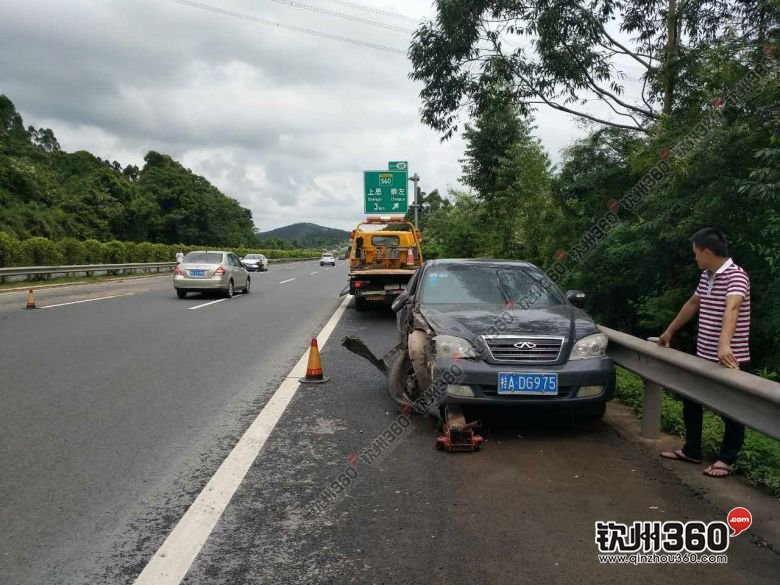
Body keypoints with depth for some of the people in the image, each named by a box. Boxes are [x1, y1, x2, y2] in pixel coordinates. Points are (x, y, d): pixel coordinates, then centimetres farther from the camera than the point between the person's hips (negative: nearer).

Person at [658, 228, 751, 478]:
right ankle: (691, 450, 32)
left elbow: (731, 309, -36)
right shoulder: (706, 276, 7)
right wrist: (670, 331, 27)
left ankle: (726, 460, 22)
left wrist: (724, 344, -51)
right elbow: (692, 304, 21)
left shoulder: (735, 275, -20)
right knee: (691, 401, 17)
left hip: (730, 359, -9)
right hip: (703, 356, 9)